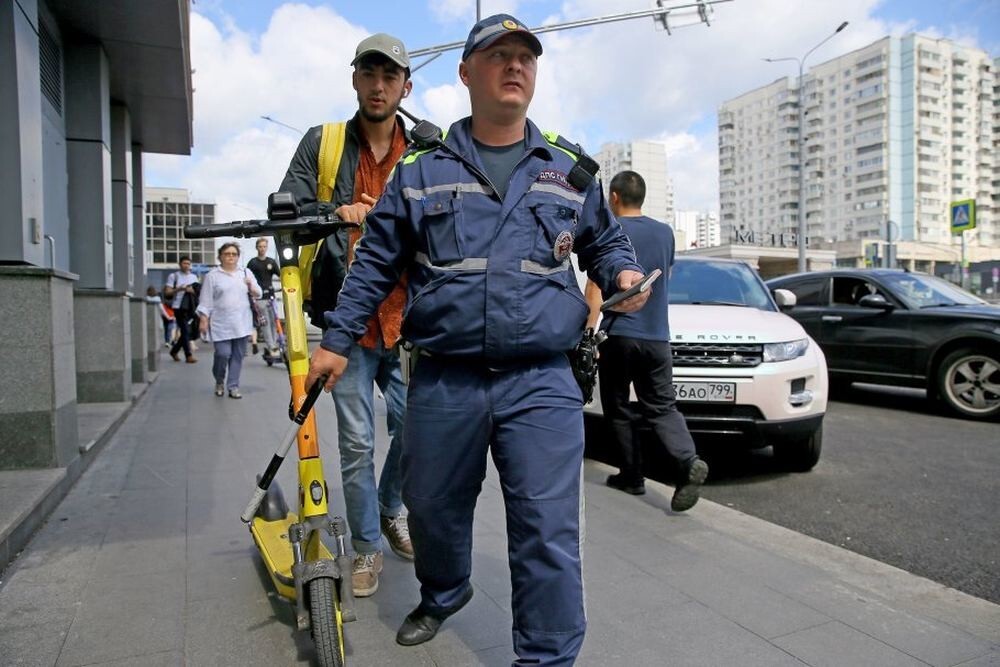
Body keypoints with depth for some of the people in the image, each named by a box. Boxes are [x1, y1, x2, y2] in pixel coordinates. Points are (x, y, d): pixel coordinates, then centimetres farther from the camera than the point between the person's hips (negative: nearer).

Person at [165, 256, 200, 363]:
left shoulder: (193, 277, 15)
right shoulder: (173, 276, 2)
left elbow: (198, 292, 11)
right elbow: (167, 292, -2)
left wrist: (192, 291, -9)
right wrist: (178, 289, -17)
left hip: (190, 308, 5)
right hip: (179, 307, -5)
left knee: (186, 331, 8)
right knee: (186, 330, -9)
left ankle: (174, 351, 26)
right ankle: (188, 355, -7)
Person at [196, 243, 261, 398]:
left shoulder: (246, 273, 12)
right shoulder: (212, 276, 2)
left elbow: (258, 295, 12)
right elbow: (206, 301, 1)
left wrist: (251, 286, -9)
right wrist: (203, 321, -4)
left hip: (241, 324, 3)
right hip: (221, 325, -3)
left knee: (238, 355, 3)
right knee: (223, 354, -8)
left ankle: (233, 386, 12)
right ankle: (219, 381, 19)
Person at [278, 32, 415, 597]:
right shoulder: (322, 143, 7)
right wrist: (332, 212, -21)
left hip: (406, 320, 1)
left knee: (414, 428, 7)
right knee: (357, 442, 3)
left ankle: (393, 510, 36)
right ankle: (367, 546, 22)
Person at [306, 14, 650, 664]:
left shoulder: (571, 169, 10)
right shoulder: (421, 171, 8)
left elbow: (606, 241, 22)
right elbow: (375, 264, 10)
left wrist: (623, 273, -1)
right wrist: (337, 341, 6)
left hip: (542, 383, -1)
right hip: (443, 382, 1)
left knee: (549, 532, -4)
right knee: (433, 511, 18)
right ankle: (442, 595, 50)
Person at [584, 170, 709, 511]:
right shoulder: (665, 232, 11)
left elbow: (596, 288, -12)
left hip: (619, 334, -4)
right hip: (658, 336, 5)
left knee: (619, 410, 9)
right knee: (662, 407, 8)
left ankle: (632, 476, 13)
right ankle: (689, 461, -14)